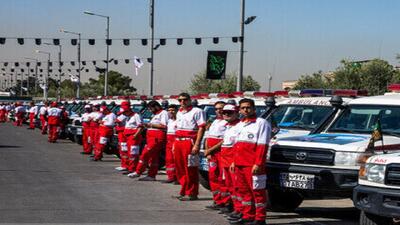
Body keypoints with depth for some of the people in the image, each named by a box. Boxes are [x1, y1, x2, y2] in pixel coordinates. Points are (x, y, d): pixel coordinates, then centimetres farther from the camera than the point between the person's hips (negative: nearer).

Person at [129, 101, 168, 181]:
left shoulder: (163, 113, -5)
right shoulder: (155, 115, 26)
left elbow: (164, 125, -17)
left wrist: (151, 124, -11)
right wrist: (147, 125, 11)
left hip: (157, 138, -10)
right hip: (151, 137, 10)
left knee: (145, 153, -14)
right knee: (153, 157, 8)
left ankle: (138, 172, -10)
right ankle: (151, 175, 9)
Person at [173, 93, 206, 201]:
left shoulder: (197, 111, -6)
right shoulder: (179, 113, 19)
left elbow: (201, 128, -12)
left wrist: (196, 145, -19)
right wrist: (175, 144, 18)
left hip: (190, 142, -8)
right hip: (178, 142, 8)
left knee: (191, 170, -5)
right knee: (180, 169, 11)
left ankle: (192, 193, 1)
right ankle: (183, 191, 21)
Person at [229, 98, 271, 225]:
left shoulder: (261, 123, -6)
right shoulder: (240, 124, 20)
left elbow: (262, 146, -13)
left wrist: (258, 164, -19)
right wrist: (234, 162, 17)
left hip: (253, 166, -8)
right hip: (239, 165, 8)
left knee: (257, 191, -4)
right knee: (243, 190, 12)